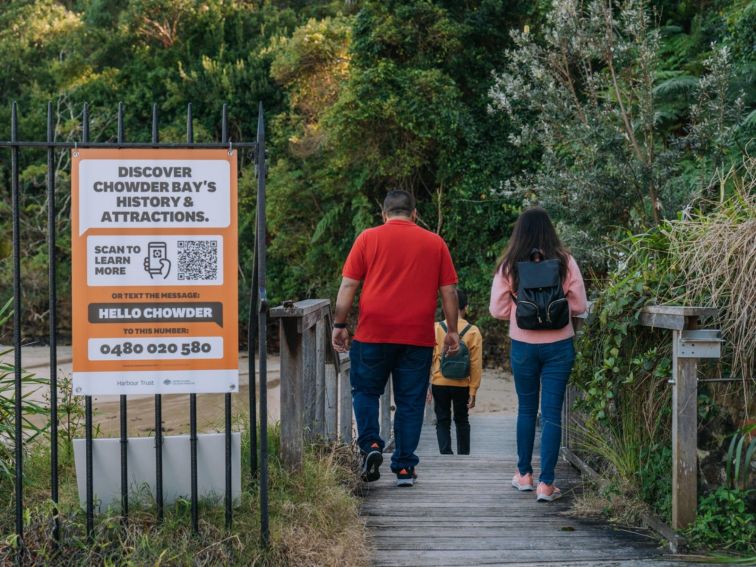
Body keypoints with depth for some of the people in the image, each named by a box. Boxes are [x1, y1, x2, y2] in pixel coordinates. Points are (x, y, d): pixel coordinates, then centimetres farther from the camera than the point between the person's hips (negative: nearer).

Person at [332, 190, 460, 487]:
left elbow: (348, 285, 0)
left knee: (365, 391, 16)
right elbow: (449, 291, 8)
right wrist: (453, 331, 14)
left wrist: (339, 324, 5)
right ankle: (404, 468, 8)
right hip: (418, 338, 1)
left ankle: (370, 445, -3)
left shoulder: (368, 238, 4)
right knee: (410, 402, 7)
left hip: (373, 333, -1)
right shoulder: (435, 243, 8)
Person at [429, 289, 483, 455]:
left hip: (439, 384, -1)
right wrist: (473, 391, 0)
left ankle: (446, 455, -5)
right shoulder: (473, 332, -5)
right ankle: (463, 457, 21)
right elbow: (476, 365, -5)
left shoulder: (436, 328, -5)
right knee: (462, 421, 16)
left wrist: (426, 384, 4)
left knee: (442, 421, 8)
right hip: (462, 385, 1)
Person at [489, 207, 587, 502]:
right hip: (559, 346, -1)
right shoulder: (565, 262, -5)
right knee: (552, 413, 3)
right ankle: (546, 483, 0)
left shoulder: (508, 266, -5)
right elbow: (579, 306, -1)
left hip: (523, 345, 1)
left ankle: (524, 474, 27)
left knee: (526, 409, 17)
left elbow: (497, 310, -3)